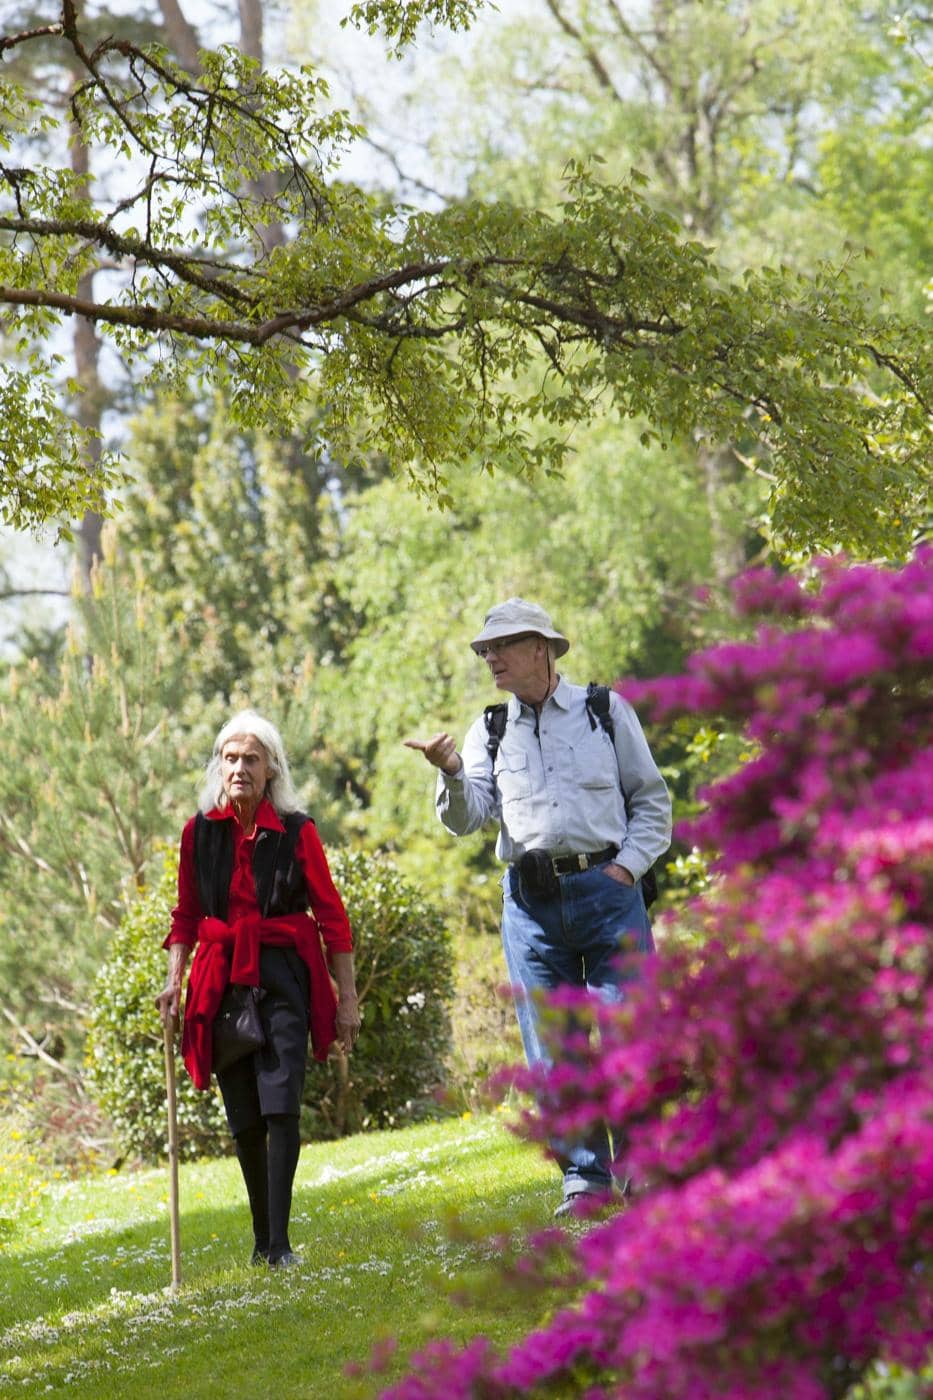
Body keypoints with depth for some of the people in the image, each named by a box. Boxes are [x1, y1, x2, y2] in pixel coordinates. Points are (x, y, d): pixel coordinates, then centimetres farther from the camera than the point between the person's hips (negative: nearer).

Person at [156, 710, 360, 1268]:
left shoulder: (297, 831, -3)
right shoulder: (200, 832, 5)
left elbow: (332, 917, 0)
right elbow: (187, 915, 15)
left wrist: (348, 998, -2)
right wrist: (175, 981, 3)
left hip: (283, 976, -3)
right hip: (222, 981, 3)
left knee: (280, 1106, -14)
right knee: (244, 1118, 7)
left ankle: (280, 1243, -15)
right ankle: (261, 1237, 19)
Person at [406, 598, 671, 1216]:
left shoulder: (606, 711, 8)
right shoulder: (490, 731, 13)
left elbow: (652, 799, 11)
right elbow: (468, 817, 1)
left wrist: (629, 864, -3)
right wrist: (452, 773, -19)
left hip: (605, 890, -3)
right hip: (531, 903, 3)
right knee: (552, 1048, 2)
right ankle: (585, 1175, 9)